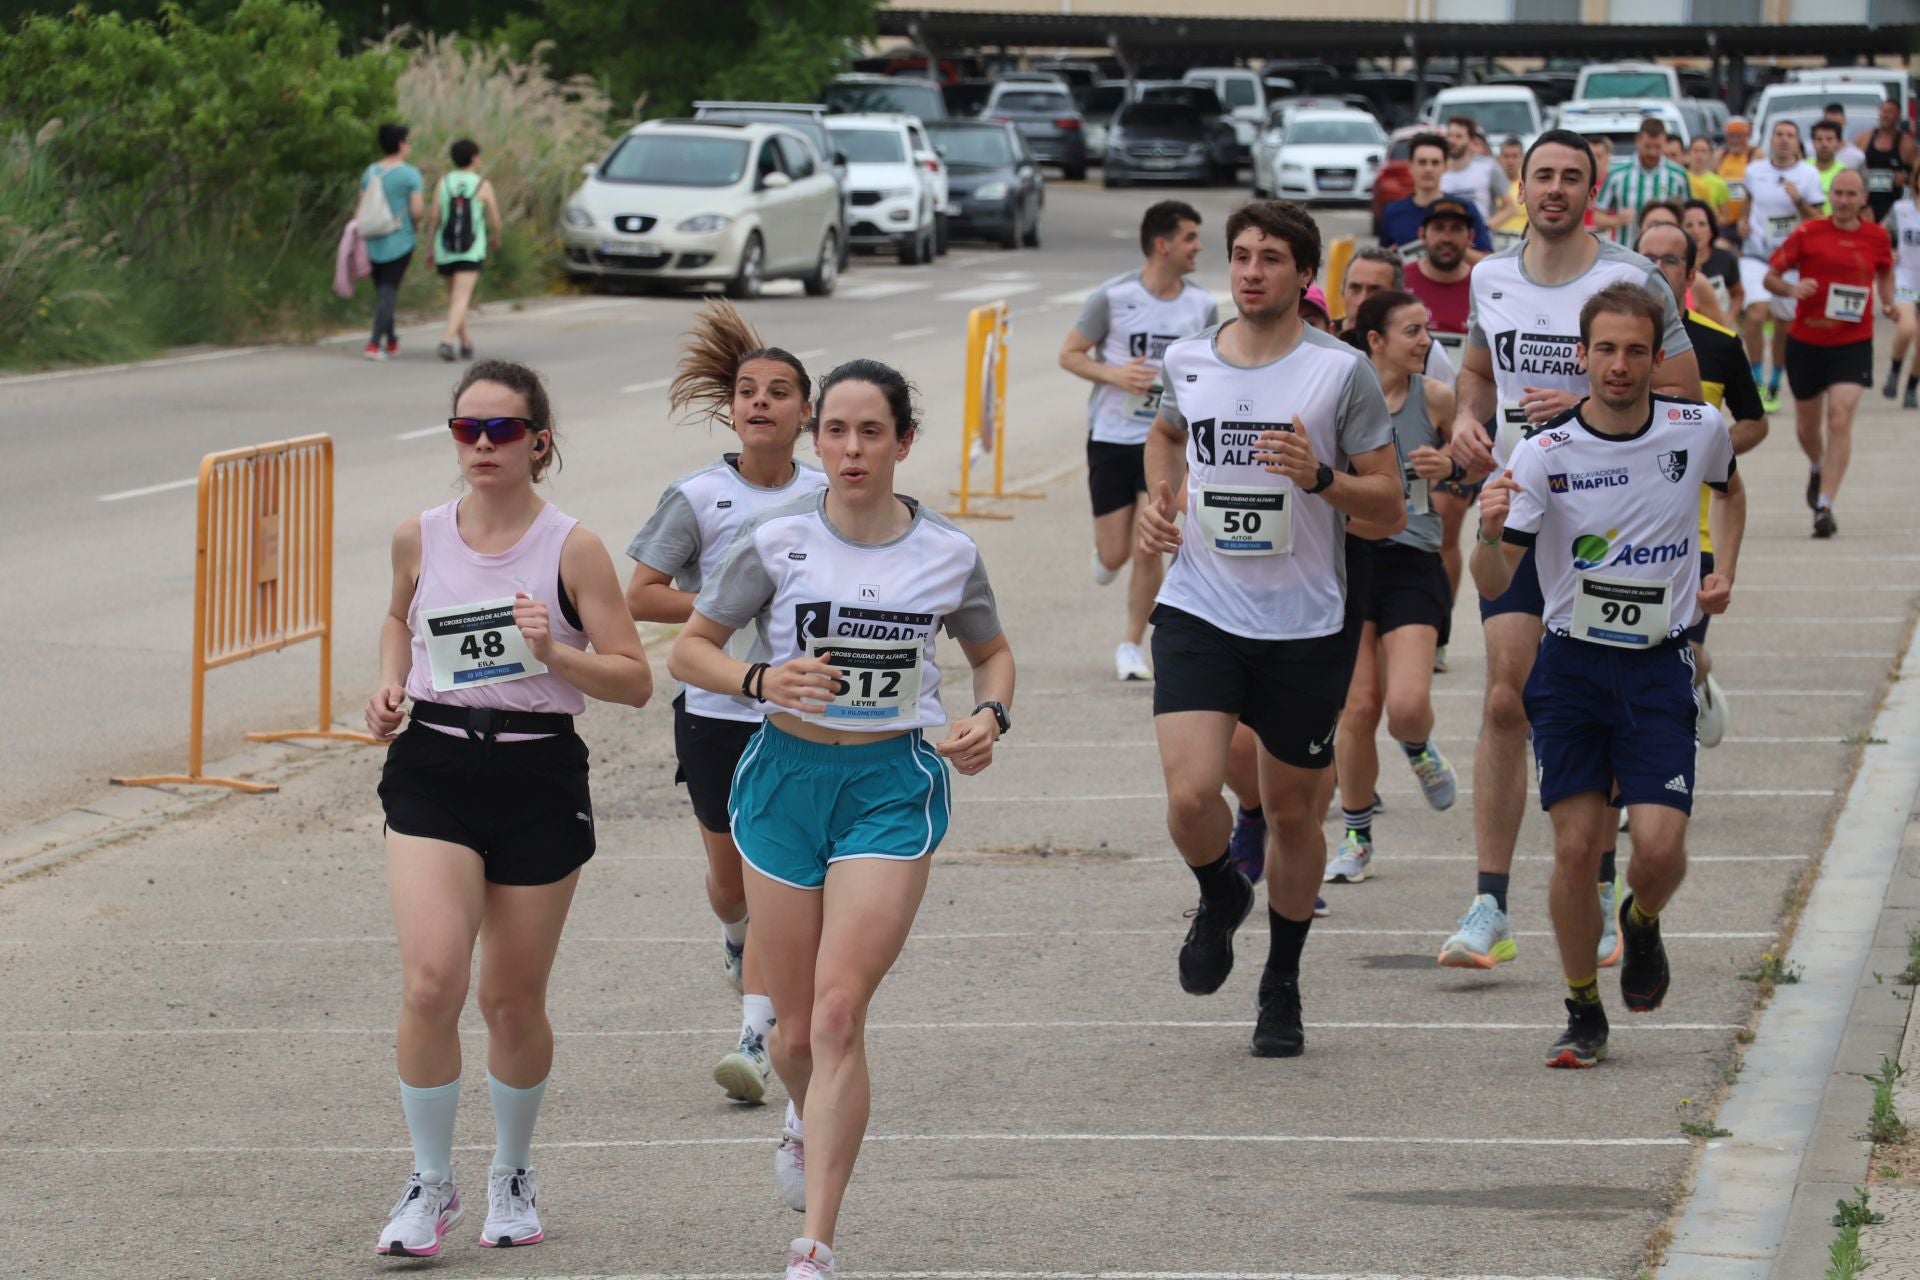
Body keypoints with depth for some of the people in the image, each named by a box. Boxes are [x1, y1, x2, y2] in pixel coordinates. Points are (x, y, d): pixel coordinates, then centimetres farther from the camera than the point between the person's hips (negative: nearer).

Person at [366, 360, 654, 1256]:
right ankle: (430, 1185, -1)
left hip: (540, 778, -1)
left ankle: (513, 1175, 32)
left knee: (513, 1001, 8)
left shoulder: (571, 549, -5)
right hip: (433, 770, 1)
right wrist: (391, 684, 6)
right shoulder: (420, 538, 3)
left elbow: (634, 680, -4)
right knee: (431, 982, -16)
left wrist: (555, 653, -21)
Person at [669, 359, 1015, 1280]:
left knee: (838, 1013, -14)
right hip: (786, 777, 1)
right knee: (796, 1028, 9)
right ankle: (807, 1121, 47)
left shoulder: (947, 554, -1)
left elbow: (992, 653, 16)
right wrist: (761, 678, -20)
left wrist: (990, 716, -4)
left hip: (892, 787, -1)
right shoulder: (776, 541, -5)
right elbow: (689, 650, 0)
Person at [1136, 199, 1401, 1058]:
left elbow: (1389, 502, -2)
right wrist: (1159, 497, 10)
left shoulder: (1341, 372, -5)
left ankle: (1282, 987, 30)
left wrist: (1321, 478, -20)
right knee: (1190, 796, -16)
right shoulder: (1187, 360, 4)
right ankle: (1220, 898, 18)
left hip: (1304, 628, -1)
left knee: (1291, 811, 10)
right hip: (1199, 612, 1)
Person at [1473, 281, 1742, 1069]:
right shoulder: (1544, 455, -9)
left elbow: (1730, 488, 23)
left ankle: (1642, 922, 24)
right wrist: (1492, 535, -32)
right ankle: (1583, 1015, 11)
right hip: (1572, 663, -1)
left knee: (1659, 847, -12)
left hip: (1660, 664, 1)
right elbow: (1492, 585, -12)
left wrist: (1724, 574, 15)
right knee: (1575, 846, -5)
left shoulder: (1699, 431, -3)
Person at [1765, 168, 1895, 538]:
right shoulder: (1808, 233, -6)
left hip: (1852, 343, -1)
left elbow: (1885, 272, 21)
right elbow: (1771, 276, -3)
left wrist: (1887, 301, 2)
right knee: (1806, 424, 15)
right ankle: (1817, 469, 49)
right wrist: (1791, 289, -24)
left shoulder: (1877, 237, 0)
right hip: (1806, 341, 1)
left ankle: (1824, 505, -17)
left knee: (1840, 419, -17)